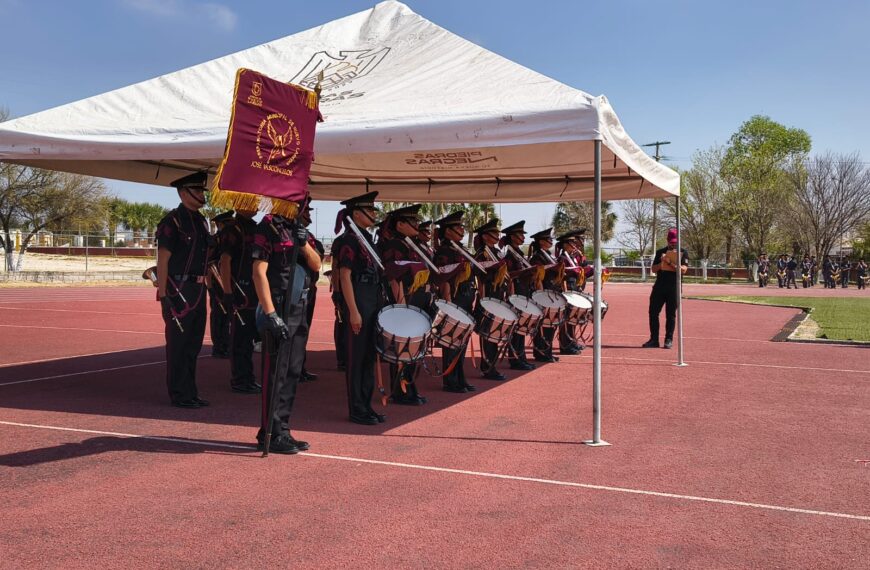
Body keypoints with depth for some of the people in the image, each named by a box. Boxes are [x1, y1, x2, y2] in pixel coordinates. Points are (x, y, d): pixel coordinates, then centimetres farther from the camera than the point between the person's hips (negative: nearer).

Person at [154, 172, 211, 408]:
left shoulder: (201, 221, 15)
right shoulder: (172, 221, -10)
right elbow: (162, 260, -13)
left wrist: (207, 282, 18)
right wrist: (163, 294, -17)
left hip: (198, 291, 8)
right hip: (179, 291, -8)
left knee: (193, 343, 14)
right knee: (178, 344, 0)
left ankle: (190, 393, 24)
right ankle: (179, 395, 8)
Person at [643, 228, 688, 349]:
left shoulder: (683, 253, 4)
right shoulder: (660, 252, 13)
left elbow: (683, 269, -10)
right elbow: (654, 269, 7)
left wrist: (669, 263, -20)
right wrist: (662, 262, -11)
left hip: (674, 288, -3)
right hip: (659, 286, 3)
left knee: (671, 315, 1)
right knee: (653, 312, 0)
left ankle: (669, 340, 8)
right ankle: (654, 339, 6)